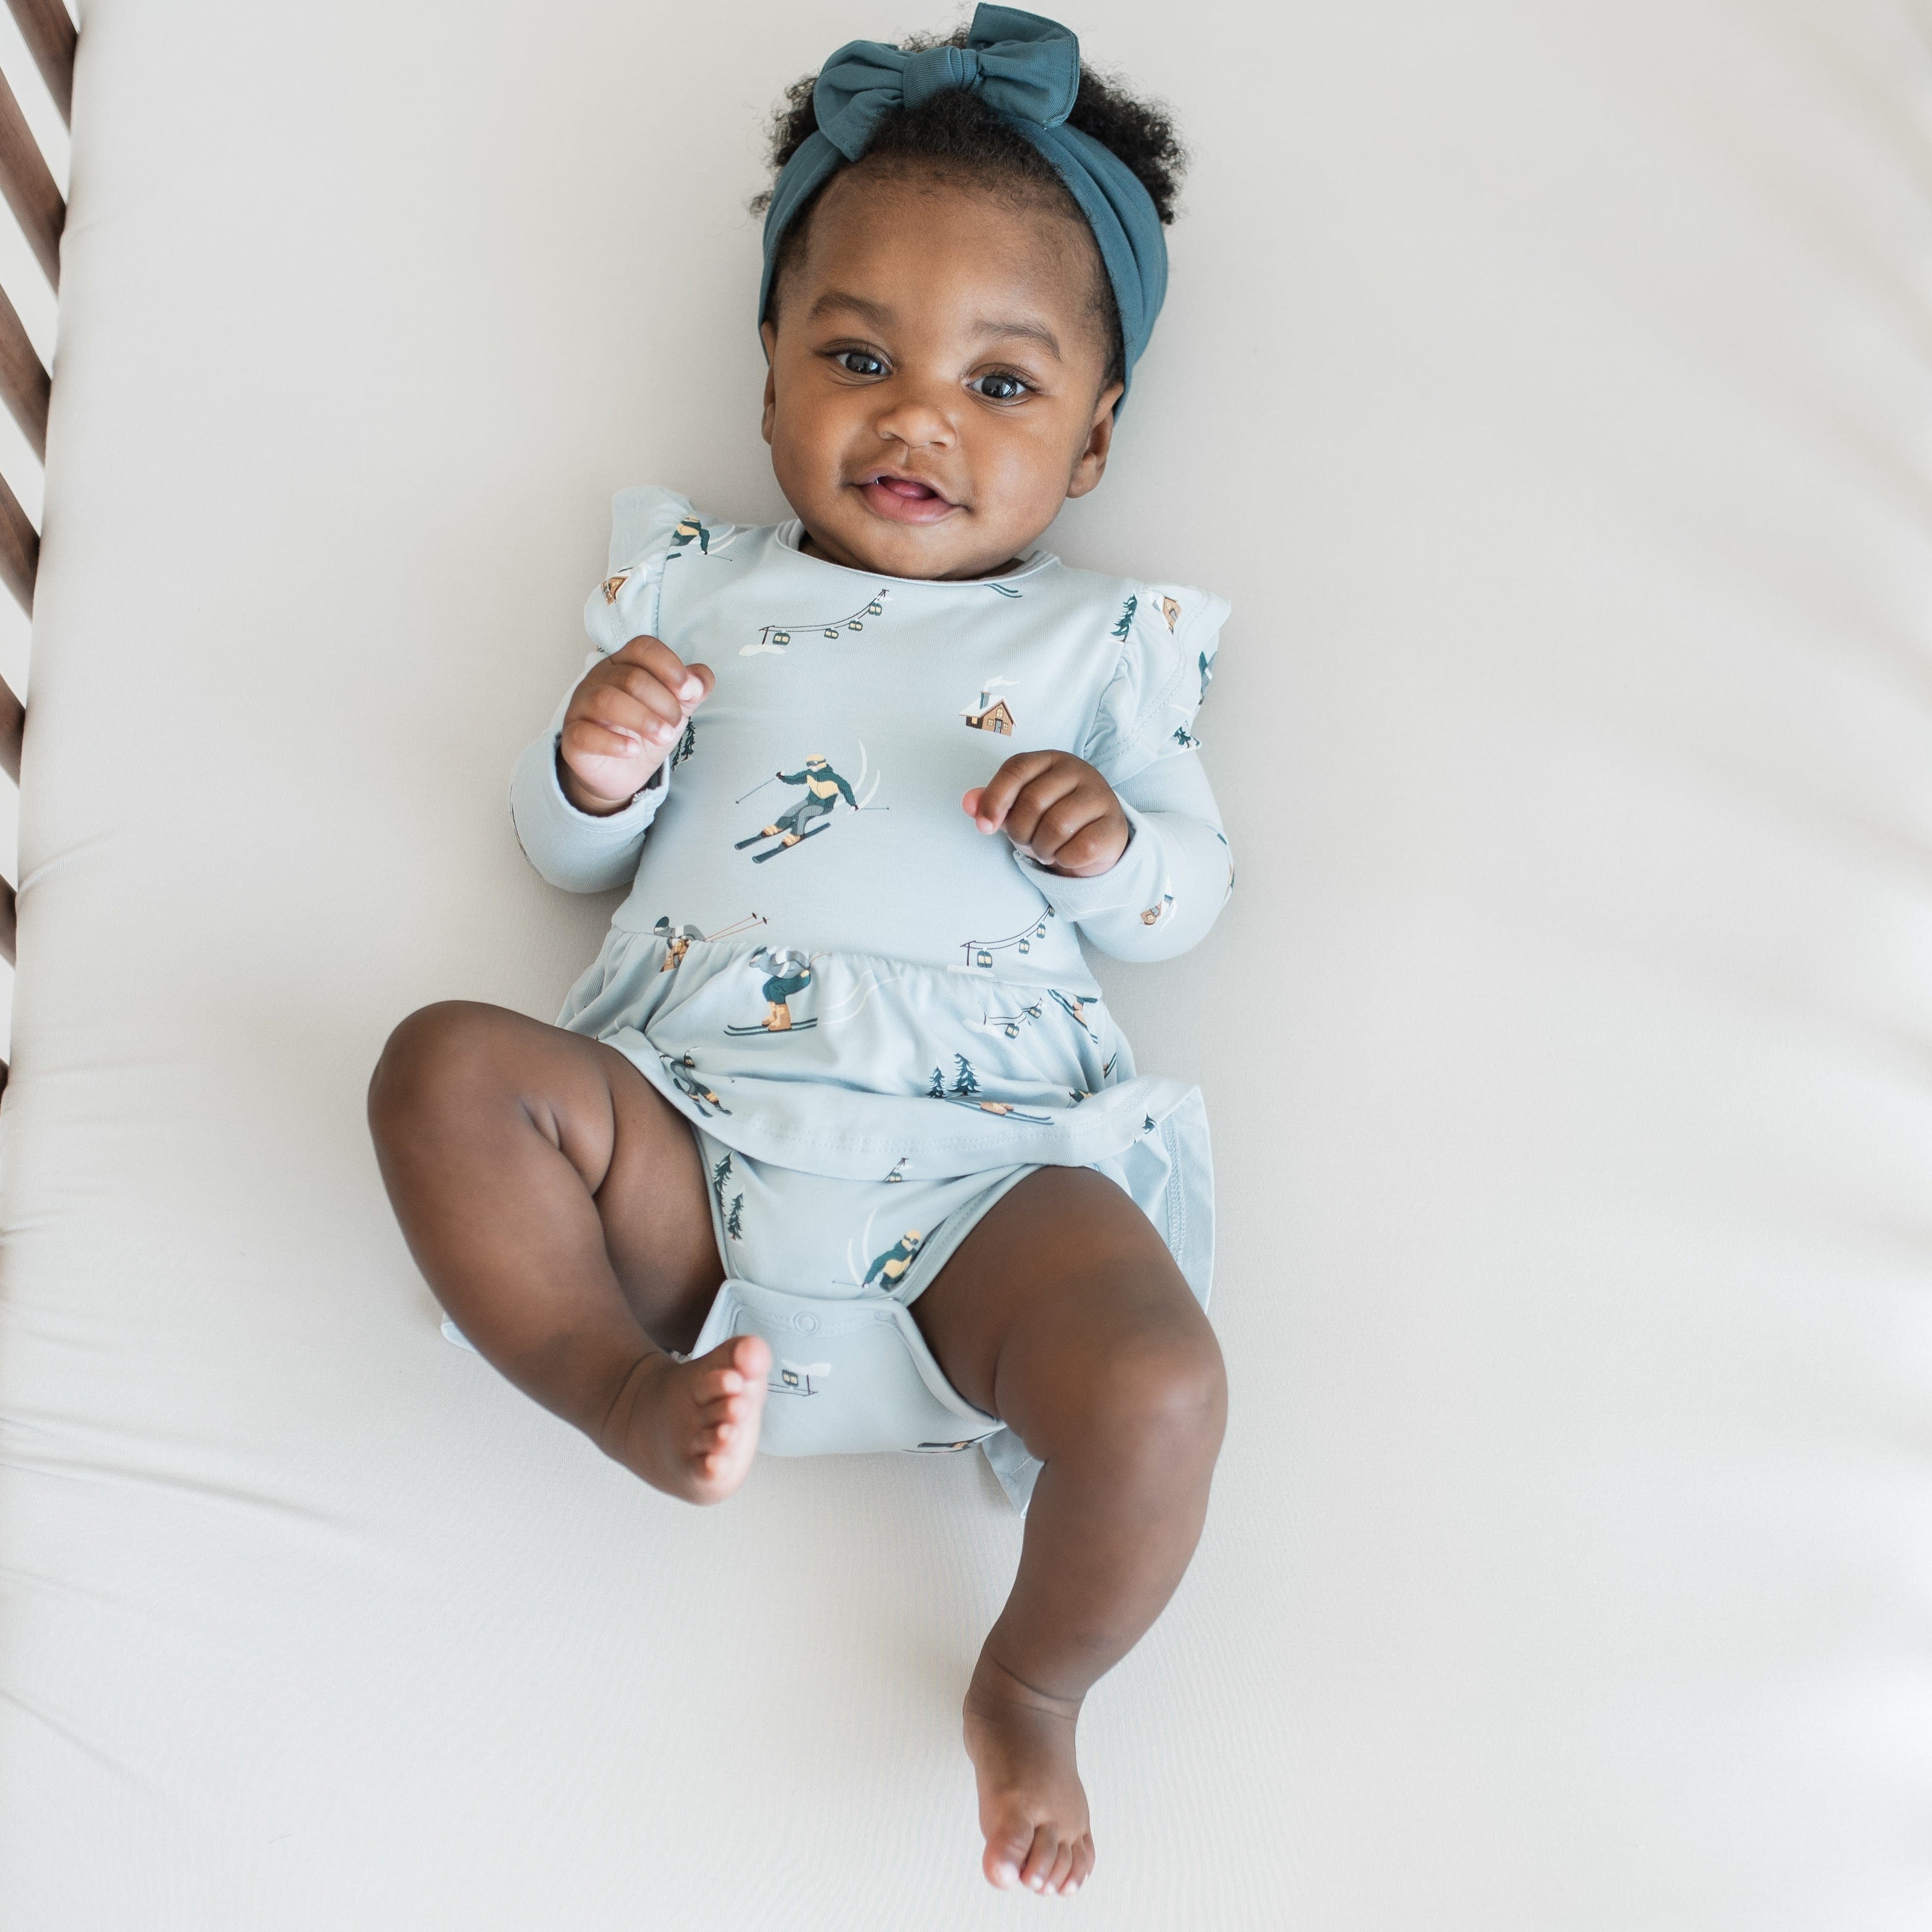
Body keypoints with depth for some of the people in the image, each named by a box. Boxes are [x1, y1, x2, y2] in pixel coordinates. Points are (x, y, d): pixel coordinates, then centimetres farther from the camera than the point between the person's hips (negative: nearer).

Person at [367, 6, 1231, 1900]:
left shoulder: (1101, 638, 17)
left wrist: (1114, 841, -10)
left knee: (1160, 1389, -26)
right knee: (448, 1064, -23)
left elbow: (1193, 891, 13)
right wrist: (592, 766, -6)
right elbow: (569, 855, 18)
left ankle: (1034, 1683, 3)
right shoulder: (699, 588, 18)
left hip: (984, 1153, -1)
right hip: (689, 1126, 1)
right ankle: (628, 1388, -16)